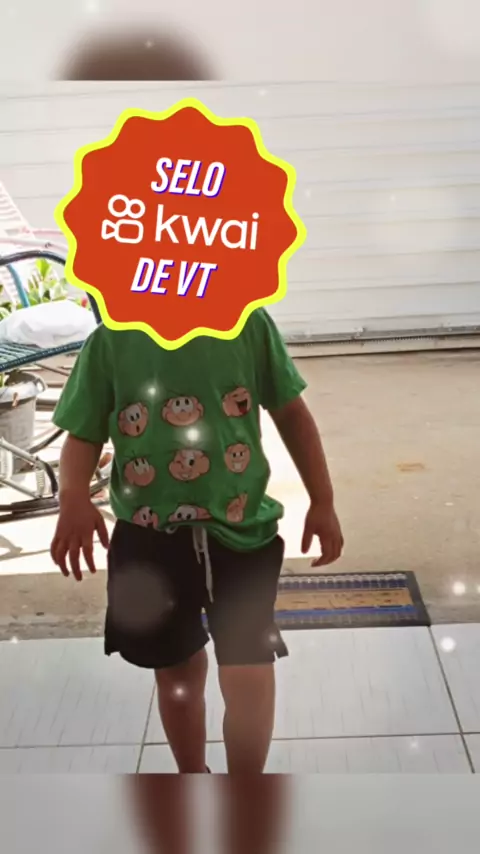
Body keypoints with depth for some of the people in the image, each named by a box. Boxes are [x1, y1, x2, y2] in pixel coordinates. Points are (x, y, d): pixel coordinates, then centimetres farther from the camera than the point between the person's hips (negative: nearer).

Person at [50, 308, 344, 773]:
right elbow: (83, 435, -1)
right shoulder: (110, 341, -5)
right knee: (177, 673, 18)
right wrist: (73, 497, -22)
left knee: (249, 680, -5)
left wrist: (322, 501, 2)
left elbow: (290, 411, 4)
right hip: (149, 539, 1)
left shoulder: (249, 324, -5)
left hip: (240, 530, -1)